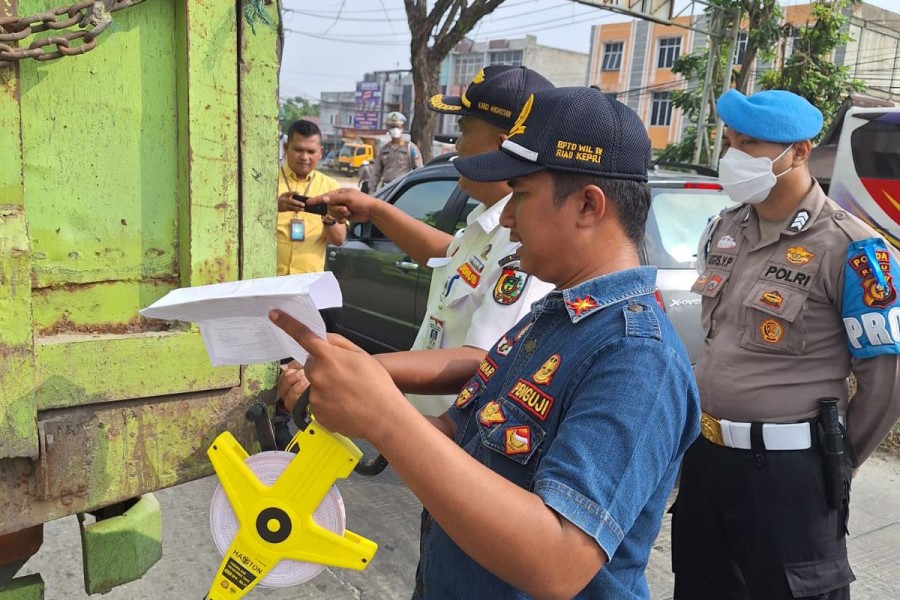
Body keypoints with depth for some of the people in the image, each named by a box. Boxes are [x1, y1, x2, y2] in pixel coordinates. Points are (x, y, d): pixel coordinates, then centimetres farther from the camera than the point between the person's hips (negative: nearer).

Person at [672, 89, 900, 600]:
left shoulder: (849, 249, -15)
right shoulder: (725, 229, 5)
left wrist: (835, 460, 0)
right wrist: (709, 432, 16)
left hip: (787, 470, -6)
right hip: (706, 455, 7)